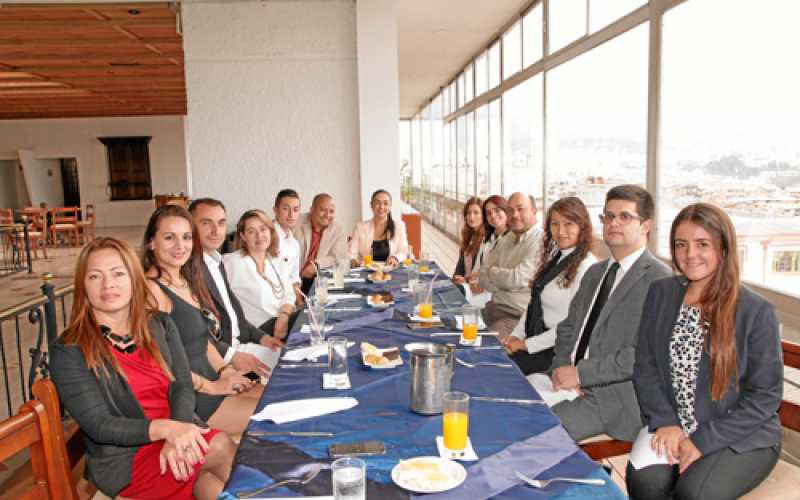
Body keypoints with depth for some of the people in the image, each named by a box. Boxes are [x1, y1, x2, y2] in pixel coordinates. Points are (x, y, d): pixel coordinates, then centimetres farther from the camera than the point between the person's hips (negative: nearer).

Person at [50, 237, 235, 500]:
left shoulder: (161, 325, 8)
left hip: (178, 438, 4)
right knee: (222, 448, -26)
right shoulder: (69, 351, -6)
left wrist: (177, 439, -22)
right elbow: (99, 427, -12)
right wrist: (165, 429, -29)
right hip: (124, 458, -4)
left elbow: (182, 385, -2)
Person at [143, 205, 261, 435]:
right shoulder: (151, 289, -16)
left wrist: (225, 371, 1)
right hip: (187, 397, -8)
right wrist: (211, 386, -13)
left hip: (211, 381, 8)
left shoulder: (187, 282, 12)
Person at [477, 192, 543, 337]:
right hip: (493, 308, 7)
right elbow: (483, 277, 11)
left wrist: (492, 271, 2)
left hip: (517, 316, -7)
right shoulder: (505, 240, 15)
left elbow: (518, 279, -17)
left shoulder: (541, 241, -11)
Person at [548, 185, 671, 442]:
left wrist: (580, 373, -17)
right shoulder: (594, 272, 18)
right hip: (571, 381, 7)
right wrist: (562, 367, -1)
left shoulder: (658, 279, -10)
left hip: (614, 396, -7)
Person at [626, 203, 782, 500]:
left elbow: (766, 395, -7)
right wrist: (665, 422, -11)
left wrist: (704, 441, -14)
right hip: (672, 427, 2)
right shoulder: (660, 294, 3)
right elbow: (644, 367, 3)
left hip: (741, 436, -2)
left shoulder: (757, 312, -8)